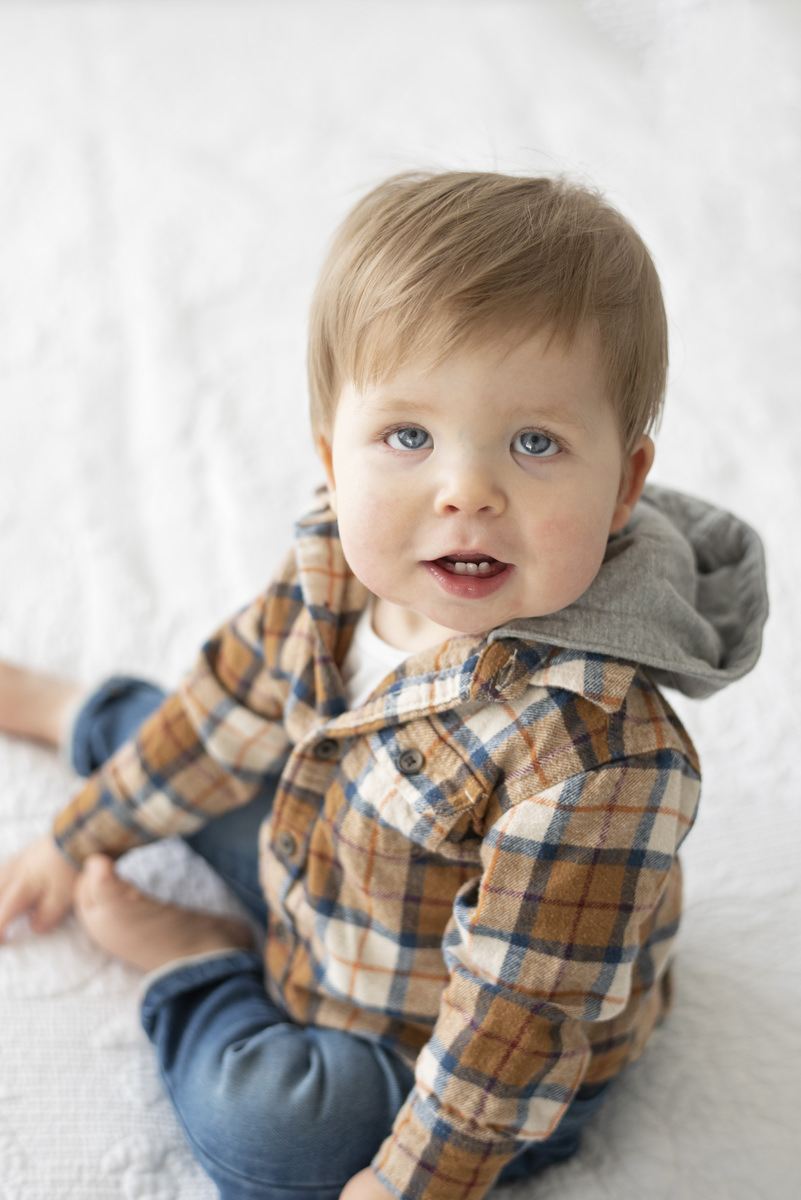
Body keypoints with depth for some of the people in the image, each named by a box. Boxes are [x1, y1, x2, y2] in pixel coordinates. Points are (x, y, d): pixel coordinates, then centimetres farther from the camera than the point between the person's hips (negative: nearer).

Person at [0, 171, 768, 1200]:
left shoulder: (592, 750, -41)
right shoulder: (340, 565, -18)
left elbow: (520, 1010, -32)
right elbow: (233, 708, 0)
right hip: (325, 869, 7)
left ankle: (192, 961, 6)